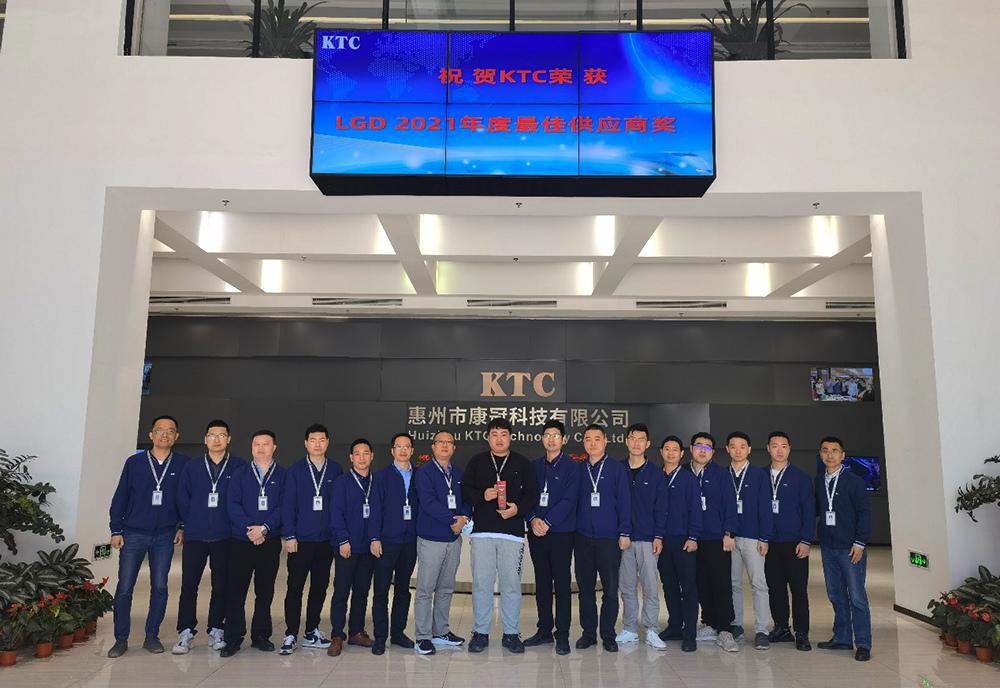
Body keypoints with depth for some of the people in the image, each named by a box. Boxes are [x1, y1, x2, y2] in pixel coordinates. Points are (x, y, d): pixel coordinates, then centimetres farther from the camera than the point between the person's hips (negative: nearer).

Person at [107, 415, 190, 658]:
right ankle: (121, 639, 15)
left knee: (159, 588, 6)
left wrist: (183, 526, 2)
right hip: (133, 534, 0)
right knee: (124, 588, 2)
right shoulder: (134, 462, 0)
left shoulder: (183, 464, -1)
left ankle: (152, 636, 20)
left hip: (165, 536, 0)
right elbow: (120, 497, 3)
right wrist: (116, 530, 0)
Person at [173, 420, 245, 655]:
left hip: (224, 537, -1)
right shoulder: (191, 468, 6)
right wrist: (189, 524, 6)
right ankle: (186, 633, 11)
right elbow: (182, 499, 9)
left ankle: (216, 631, 18)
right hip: (194, 536, 1)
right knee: (188, 585, 0)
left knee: (221, 586, 6)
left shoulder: (239, 467, -1)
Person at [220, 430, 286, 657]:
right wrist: (250, 528, -14)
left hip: (270, 542, 0)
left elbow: (283, 507, -3)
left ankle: (261, 636, 18)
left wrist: (265, 528, -15)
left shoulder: (283, 476, 5)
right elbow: (232, 504, -2)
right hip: (241, 541, 0)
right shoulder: (240, 474, 7)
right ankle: (233, 638, 10)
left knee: (265, 591, 7)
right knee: (236, 590, 0)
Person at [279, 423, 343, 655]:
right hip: (301, 540, -2)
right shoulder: (295, 470, -1)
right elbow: (288, 504, -3)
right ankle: (291, 635, 12)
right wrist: (289, 535, -8)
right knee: (295, 587, 1)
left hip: (326, 540, 2)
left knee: (320, 587, 10)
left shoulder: (336, 471, 4)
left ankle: (311, 632, 23)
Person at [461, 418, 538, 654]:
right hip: (482, 531, 0)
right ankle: (480, 633, 15)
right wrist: (482, 495, -11)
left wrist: (518, 508, -11)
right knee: (481, 583, 2)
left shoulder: (522, 463, 10)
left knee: (511, 584, 2)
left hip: (512, 531, 0)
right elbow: (464, 490, 8)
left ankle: (511, 634, 15)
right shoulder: (477, 462, 12)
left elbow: (532, 493, 7)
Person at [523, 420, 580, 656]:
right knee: (542, 583, 11)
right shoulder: (534, 466, 11)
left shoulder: (571, 467, -3)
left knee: (562, 584, 0)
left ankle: (562, 636, 8)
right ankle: (544, 630, 22)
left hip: (561, 533, -4)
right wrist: (533, 519, -10)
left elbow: (569, 500, -11)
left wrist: (547, 521, -17)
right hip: (537, 533, 4)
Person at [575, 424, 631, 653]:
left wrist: (624, 532, -7)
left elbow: (624, 502, 0)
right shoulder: (578, 470, 10)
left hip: (609, 538, -2)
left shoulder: (617, 469, 3)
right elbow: (572, 502, 12)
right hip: (583, 537, 2)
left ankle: (608, 634, 13)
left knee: (610, 588, 1)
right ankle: (588, 632, 19)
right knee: (585, 587, 8)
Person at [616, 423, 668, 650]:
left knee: (650, 586, -2)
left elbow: (660, 508, 4)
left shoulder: (655, 473, 4)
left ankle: (652, 631, 6)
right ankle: (630, 629, 16)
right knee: (627, 586, 7)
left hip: (647, 538, -1)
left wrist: (658, 536, -5)